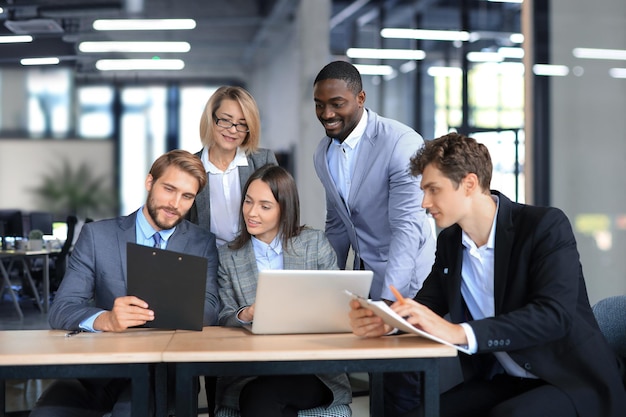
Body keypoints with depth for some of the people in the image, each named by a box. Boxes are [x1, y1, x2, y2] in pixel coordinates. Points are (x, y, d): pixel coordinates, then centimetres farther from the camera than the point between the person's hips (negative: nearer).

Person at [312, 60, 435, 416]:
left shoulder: (402, 143, -18)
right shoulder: (323, 155, 6)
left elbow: (407, 227, -24)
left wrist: (387, 300, -31)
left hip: (405, 281, -6)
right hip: (365, 277, 6)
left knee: (405, 389, -4)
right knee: (380, 377, 7)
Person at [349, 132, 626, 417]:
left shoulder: (546, 225, -15)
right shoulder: (449, 241, 6)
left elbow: (554, 314, -27)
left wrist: (460, 333, -38)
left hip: (575, 382, -5)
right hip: (504, 382, 5)